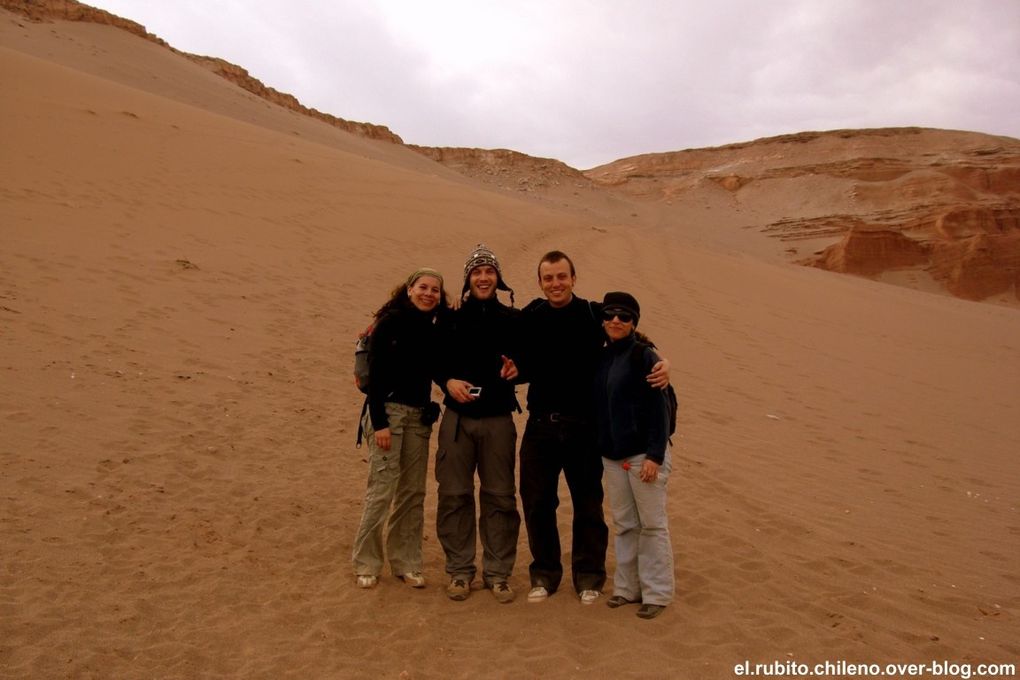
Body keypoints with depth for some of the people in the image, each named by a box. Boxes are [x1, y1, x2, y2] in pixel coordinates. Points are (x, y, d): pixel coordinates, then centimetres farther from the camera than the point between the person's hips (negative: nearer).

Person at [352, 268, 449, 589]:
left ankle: (406, 563, 20)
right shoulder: (390, 322, -8)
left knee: (413, 492, 8)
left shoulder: (435, 331, 9)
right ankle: (366, 564, 11)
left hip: (418, 416, 6)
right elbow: (375, 373, -11)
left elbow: (438, 370, 10)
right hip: (388, 411, -6)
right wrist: (379, 422, -15)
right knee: (381, 490, -5)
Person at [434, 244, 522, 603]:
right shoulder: (451, 320, 6)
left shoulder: (513, 320, 4)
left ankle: (497, 573, 17)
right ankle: (459, 570, 18)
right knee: (454, 495, 4)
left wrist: (517, 369, -13)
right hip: (457, 418, 1)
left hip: (498, 419, 0)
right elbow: (436, 362, 9)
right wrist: (449, 381, -10)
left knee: (500, 497, 4)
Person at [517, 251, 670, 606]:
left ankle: (588, 577, 26)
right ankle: (544, 574, 27)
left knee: (588, 504, 9)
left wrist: (660, 363, -20)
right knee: (537, 501, 9)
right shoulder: (529, 318, 1)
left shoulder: (594, 315, -6)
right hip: (540, 424, 2)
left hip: (583, 425, -2)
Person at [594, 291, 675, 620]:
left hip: (643, 453, -6)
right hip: (612, 454, 6)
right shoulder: (601, 357, 8)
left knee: (652, 524, 4)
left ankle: (656, 593, 15)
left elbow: (659, 407, -13)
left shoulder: (643, 355, -10)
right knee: (623, 524, 14)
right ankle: (627, 587, 26)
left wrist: (655, 455, -18)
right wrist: (600, 447, 8)